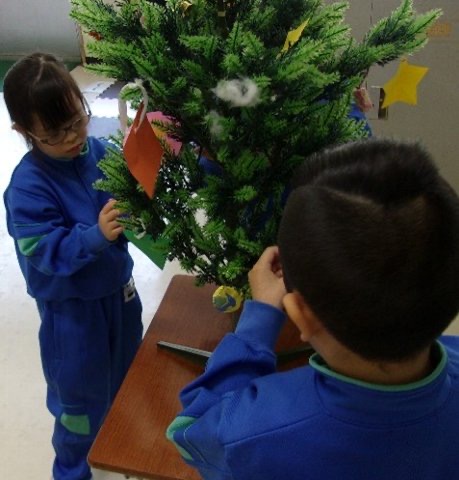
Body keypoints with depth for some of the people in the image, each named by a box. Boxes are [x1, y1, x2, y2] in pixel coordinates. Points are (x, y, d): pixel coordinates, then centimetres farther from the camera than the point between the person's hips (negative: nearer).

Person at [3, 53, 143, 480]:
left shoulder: (101, 152, -7)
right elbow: (43, 251, -25)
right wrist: (95, 236, -38)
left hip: (117, 285, 6)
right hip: (71, 304, -6)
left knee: (127, 375, 26)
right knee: (82, 392, 12)